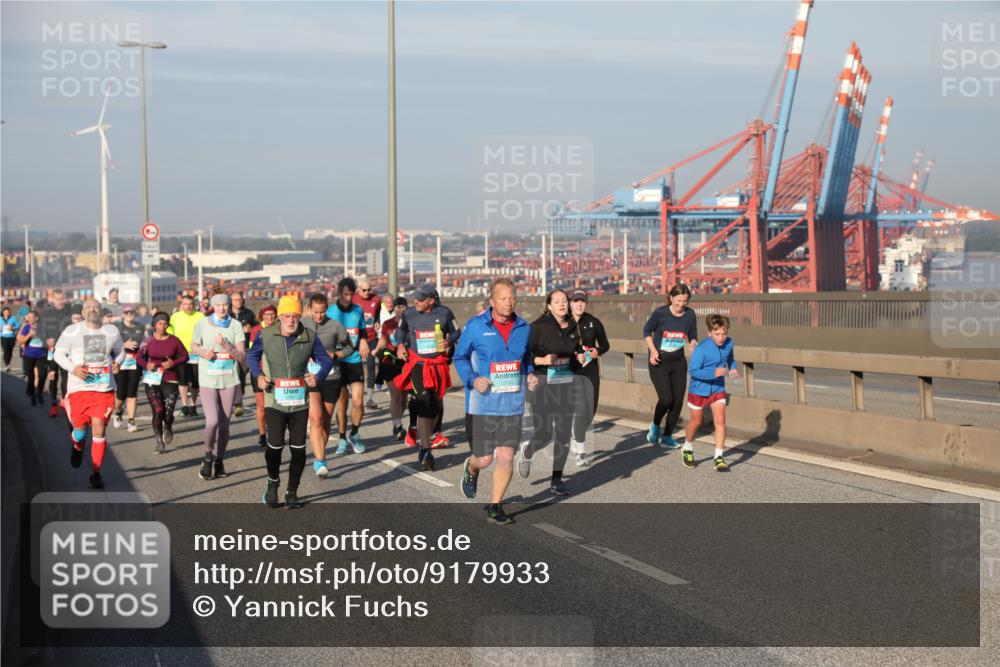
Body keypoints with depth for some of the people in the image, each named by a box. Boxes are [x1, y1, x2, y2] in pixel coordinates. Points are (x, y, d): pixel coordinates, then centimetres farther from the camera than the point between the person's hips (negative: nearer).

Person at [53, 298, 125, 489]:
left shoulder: (112, 331, 5)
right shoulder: (72, 331, -3)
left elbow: (120, 351, 19)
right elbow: (59, 353, 2)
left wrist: (117, 362, -3)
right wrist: (72, 368, -15)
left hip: (104, 388, 1)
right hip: (78, 387, -1)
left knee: (99, 429, -8)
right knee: (80, 428, 8)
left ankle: (96, 473, 3)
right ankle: (77, 447, 47)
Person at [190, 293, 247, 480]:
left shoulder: (235, 325, 0)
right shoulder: (202, 323, 0)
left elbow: (242, 357, -3)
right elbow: (193, 346, 14)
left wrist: (226, 345, -18)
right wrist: (203, 352, -7)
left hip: (229, 380, 2)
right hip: (207, 380, -1)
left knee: (224, 424, 6)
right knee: (212, 421, -15)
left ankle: (219, 461, 23)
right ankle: (208, 457, 9)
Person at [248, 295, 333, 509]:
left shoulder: (309, 337, -2)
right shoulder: (266, 335, -4)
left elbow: (326, 359, 8)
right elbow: (253, 355, 12)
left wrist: (318, 376, -12)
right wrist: (259, 375, -5)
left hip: (300, 402, 1)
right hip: (275, 401, -1)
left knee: (298, 449, 3)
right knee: (275, 446, -5)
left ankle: (292, 492, 19)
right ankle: (272, 482, 26)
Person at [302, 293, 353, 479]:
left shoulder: (335, 326, -2)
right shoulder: (301, 324, 0)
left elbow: (349, 348, 8)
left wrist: (334, 355, -10)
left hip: (331, 378, 1)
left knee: (326, 421, 11)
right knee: (315, 419, -15)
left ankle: (318, 457, 28)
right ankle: (320, 461, -18)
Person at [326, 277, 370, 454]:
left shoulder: (358, 310, 5)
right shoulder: (330, 312, -3)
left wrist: (363, 342, -3)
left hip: (355, 361, 2)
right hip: (337, 362, -1)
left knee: (358, 402, -6)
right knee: (342, 403, 3)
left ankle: (355, 434, 17)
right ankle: (342, 439, 18)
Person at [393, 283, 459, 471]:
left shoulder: (444, 313, -2)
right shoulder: (408, 314, -1)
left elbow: (455, 331, 13)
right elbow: (401, 330, 19)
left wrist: (448, 342, -7)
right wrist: (401, 344, 2)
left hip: (438, 365, 2)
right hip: (417, 364, -2)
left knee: (436, 406, 9)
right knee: (423, 406, -14)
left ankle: (426, 438, 33)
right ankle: (425, 451, -14)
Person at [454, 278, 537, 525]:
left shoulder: (523, 328, 5)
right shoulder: (476, 326, -6)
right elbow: (460, 357, 2)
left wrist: (529, 375, 2)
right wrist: (472, 379, -14)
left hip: (512, 405, 3)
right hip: (482, 405, -3)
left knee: (506, 457, -3)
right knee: (484, 459, 3)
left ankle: (495, 507, 12)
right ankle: (471, 468, 41)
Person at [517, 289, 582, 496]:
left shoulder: (572, 328, 9)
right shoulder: (539, 326, -8)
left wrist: (580, 359, 2)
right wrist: (541, 360, -25)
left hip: (566, 384, 5)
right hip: (543, 383, -5)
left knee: (564, 434, 1)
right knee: (543, 434, -5)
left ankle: (557, 480, 12)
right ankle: (526, 453, 30)